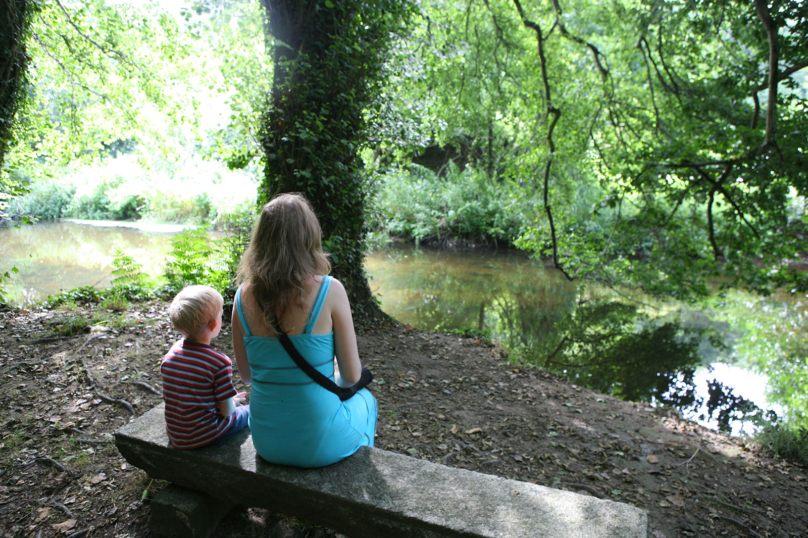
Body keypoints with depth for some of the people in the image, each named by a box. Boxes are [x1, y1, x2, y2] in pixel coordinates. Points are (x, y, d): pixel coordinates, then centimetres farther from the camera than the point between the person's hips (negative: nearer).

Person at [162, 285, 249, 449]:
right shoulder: (220, 363, -24)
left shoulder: (170, 355, -5)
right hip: (205, 437, -6)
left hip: (174, 437, 7)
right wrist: (233, 401, 7)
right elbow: (227, 411, -17)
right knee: (247, 411, 20)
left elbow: (168, 396, 7)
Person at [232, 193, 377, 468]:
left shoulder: (244, 296, -9)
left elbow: (246, 374, 4)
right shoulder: (329, 290, -20)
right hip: (321, 444, -4)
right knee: (365, 399, 31)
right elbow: (352, 376, -13)